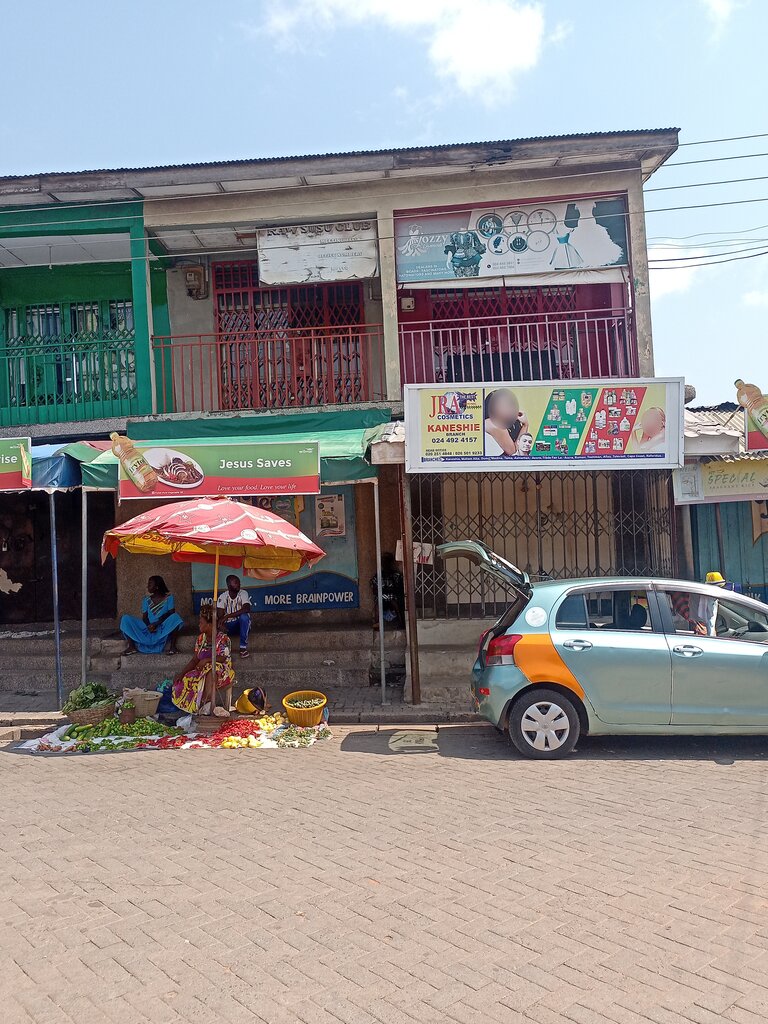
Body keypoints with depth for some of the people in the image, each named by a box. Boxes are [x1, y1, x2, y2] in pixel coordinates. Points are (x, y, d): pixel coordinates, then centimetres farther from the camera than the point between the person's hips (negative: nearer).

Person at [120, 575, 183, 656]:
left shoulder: (168, 597, -1)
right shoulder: (147, 600, 8)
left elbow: (171, 613, -12)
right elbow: (144, 617, 3)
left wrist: (156, 624, -23)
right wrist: (149, 626, -19)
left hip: (163, 629, -3)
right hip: (149, 628, 3)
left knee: (175, 617, -34)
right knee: (126, 619, -13)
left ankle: (172, 646, -28)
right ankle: (131, 646, -17)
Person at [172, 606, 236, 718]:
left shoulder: (223, 639, -9)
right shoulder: (201, 638, 10)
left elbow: (222, 658, -19)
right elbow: (194, 660, 9)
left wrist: (206, 660, -27)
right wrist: (181, 673, -2)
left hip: (222, 672, -7)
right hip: (202, 671, 7)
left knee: (212, 668, -39)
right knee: (184, 681, -14)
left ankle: (206, 703, -46)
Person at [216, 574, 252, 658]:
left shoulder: (243, 593, -10)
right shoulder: (223, 597, -4)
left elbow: (247, 609, -27)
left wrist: (228, 616, -32)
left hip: (242, 624, -1)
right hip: (229, 625, 1)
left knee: (244, 616, -35)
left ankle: (243, 647, -26)